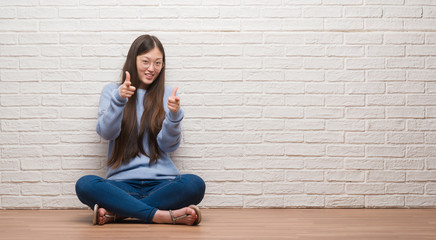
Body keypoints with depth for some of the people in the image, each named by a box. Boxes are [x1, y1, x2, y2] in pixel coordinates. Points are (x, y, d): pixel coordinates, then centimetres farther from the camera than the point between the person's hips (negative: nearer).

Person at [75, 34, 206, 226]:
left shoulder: (167, 95, 13)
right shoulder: (112, 91, 13)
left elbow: (169, 145, 2)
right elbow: (106, 133, -4)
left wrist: (174, 115, -16)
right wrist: (119, 99, -19)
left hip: (161, 180, 1)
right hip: (122, 181, -1)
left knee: (195, 184, -31)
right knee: (84, 185, -30)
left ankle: (115, 213, -24)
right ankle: (162, 215, -29)